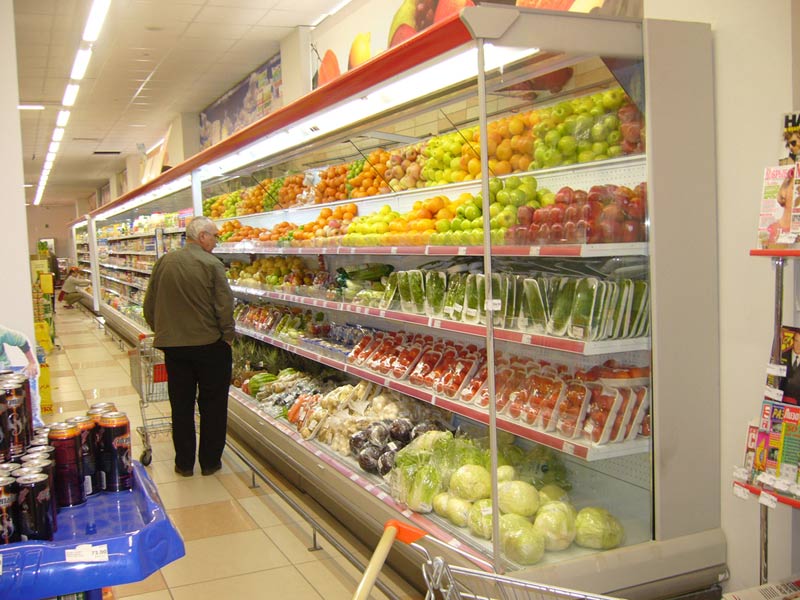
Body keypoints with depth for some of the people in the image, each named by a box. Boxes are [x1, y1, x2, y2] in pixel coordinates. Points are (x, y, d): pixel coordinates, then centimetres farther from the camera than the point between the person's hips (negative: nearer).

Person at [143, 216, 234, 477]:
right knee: (212, 406, 10)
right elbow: (224, 306, -16)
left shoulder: (164, 262, 1)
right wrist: (228, 336, -2)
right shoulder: (212, 264, -13)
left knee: (181, 406, 13)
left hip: (172, 345, 4)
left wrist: (161, 331, 20)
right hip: (210, 345, -4)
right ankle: (210, 461, 18)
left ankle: (184, 463, 21)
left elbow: (149, 305, 7)